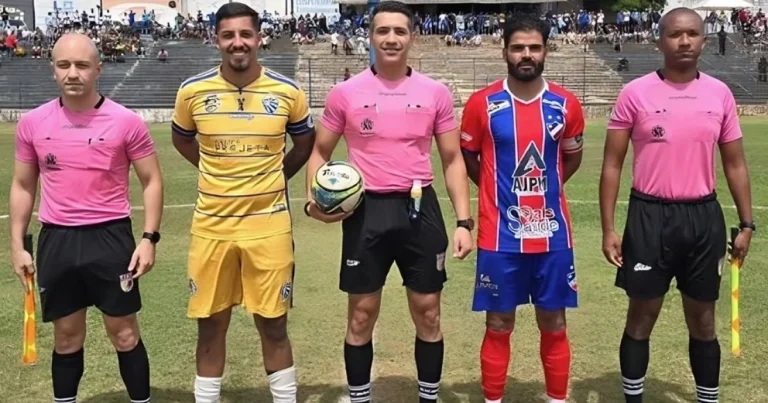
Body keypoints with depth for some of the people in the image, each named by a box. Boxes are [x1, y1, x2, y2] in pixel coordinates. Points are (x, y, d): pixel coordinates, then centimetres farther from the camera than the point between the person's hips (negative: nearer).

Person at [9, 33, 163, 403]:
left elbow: (152, 181, 0)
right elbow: (22, 186, 12)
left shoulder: (126, 121, -6)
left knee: (124, 333, 6)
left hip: (110, 236, -2)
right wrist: (17, 244, 8)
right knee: (67, 336, 13)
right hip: (56, 240, 3)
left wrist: (149, 238, -8)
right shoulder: (32, 123, 3)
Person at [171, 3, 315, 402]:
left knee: (273, 325, 7)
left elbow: (305, 143, 14)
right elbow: (182, 140, 16)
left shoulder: (288, 92, -4)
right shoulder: (192, 91, -3)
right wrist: (220, 172, 11)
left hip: (268, 225, -1)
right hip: (211, 225, 1)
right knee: (210, 325, 11)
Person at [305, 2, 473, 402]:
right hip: (367, 210, -1)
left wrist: (463, 222, -2)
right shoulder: (345, 92, 0)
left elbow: (452, 160, 6)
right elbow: (320, 151, 9)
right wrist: (315, 198, -10)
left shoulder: (435, 93, 2)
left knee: (428, 313, 9)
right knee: (361, 315, 7)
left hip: (419, 208, 1)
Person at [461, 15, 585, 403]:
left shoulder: (566, 105, 1)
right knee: (499, 325, 8)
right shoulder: (482, 103, -5)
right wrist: (500, 189, 7)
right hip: (499, 235, -2)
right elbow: (466, 157, 9)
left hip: (553, 234, 2)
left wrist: (545, 186, 9)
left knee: (554, 324, 11)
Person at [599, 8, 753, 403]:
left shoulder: (720, 94, 4)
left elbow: (735, 164, 10)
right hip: (651, 216, -2)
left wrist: (746, 224, 7)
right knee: (642, 316, 7)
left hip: (704, 216, 3)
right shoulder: (635, 93, -5)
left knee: (702, 319, 13)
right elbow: (612, 165, -3)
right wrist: (608, 229, -7)